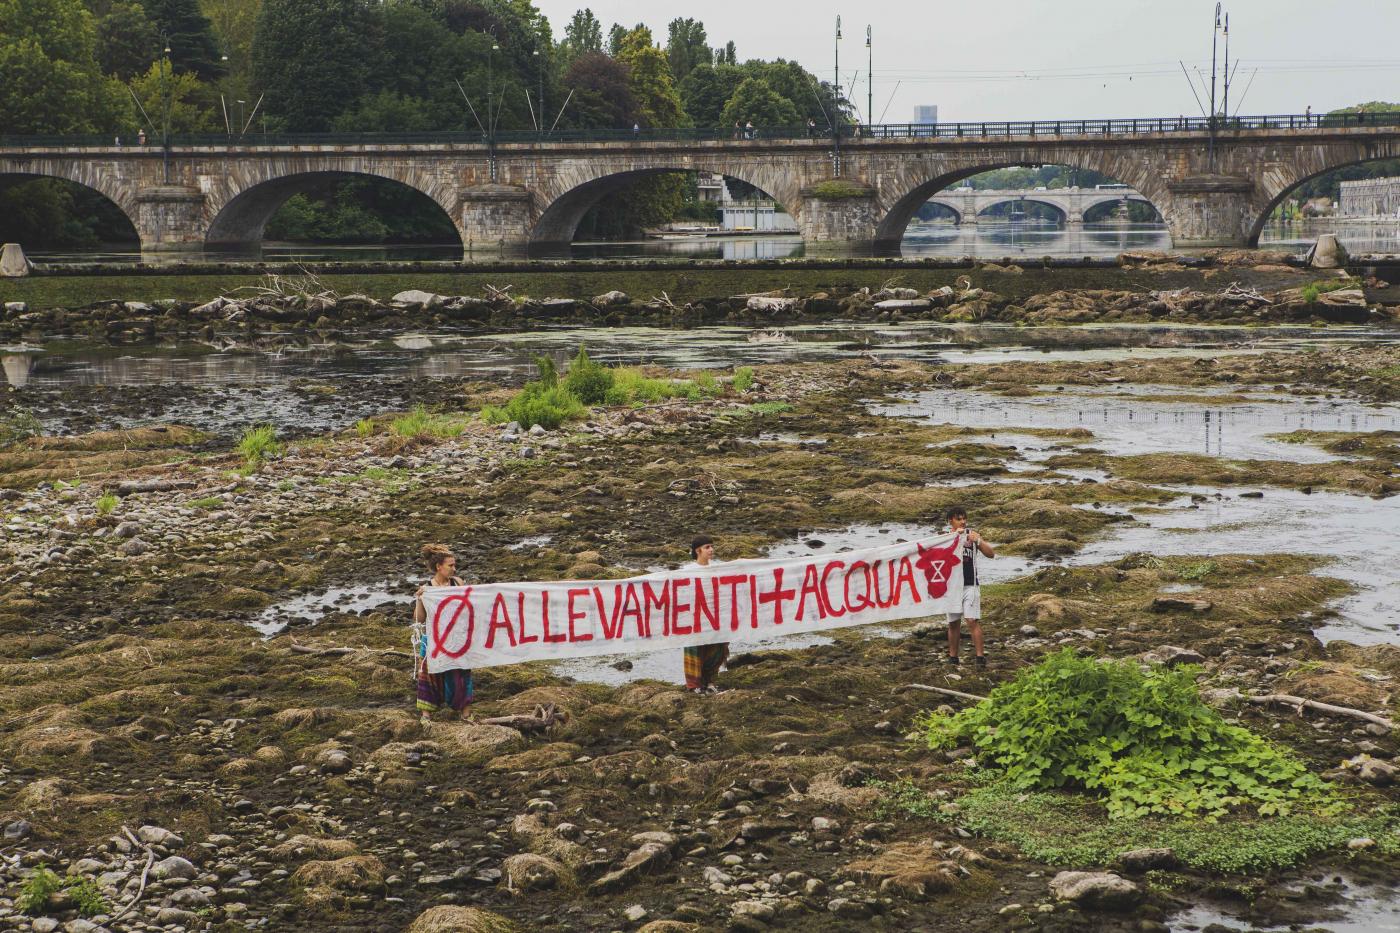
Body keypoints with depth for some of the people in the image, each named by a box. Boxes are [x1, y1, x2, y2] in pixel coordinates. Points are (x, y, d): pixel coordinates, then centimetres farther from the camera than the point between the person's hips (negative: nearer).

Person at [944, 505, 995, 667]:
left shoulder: (972, 534, 3)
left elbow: (991, 554, -2)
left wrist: (978, 541, -20)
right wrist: (954, 535, -28)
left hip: (970, 585, -1)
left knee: (973, 621, -10)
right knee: (954, 623, 8)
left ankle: (980, 656, -11)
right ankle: (953, 656, 18)